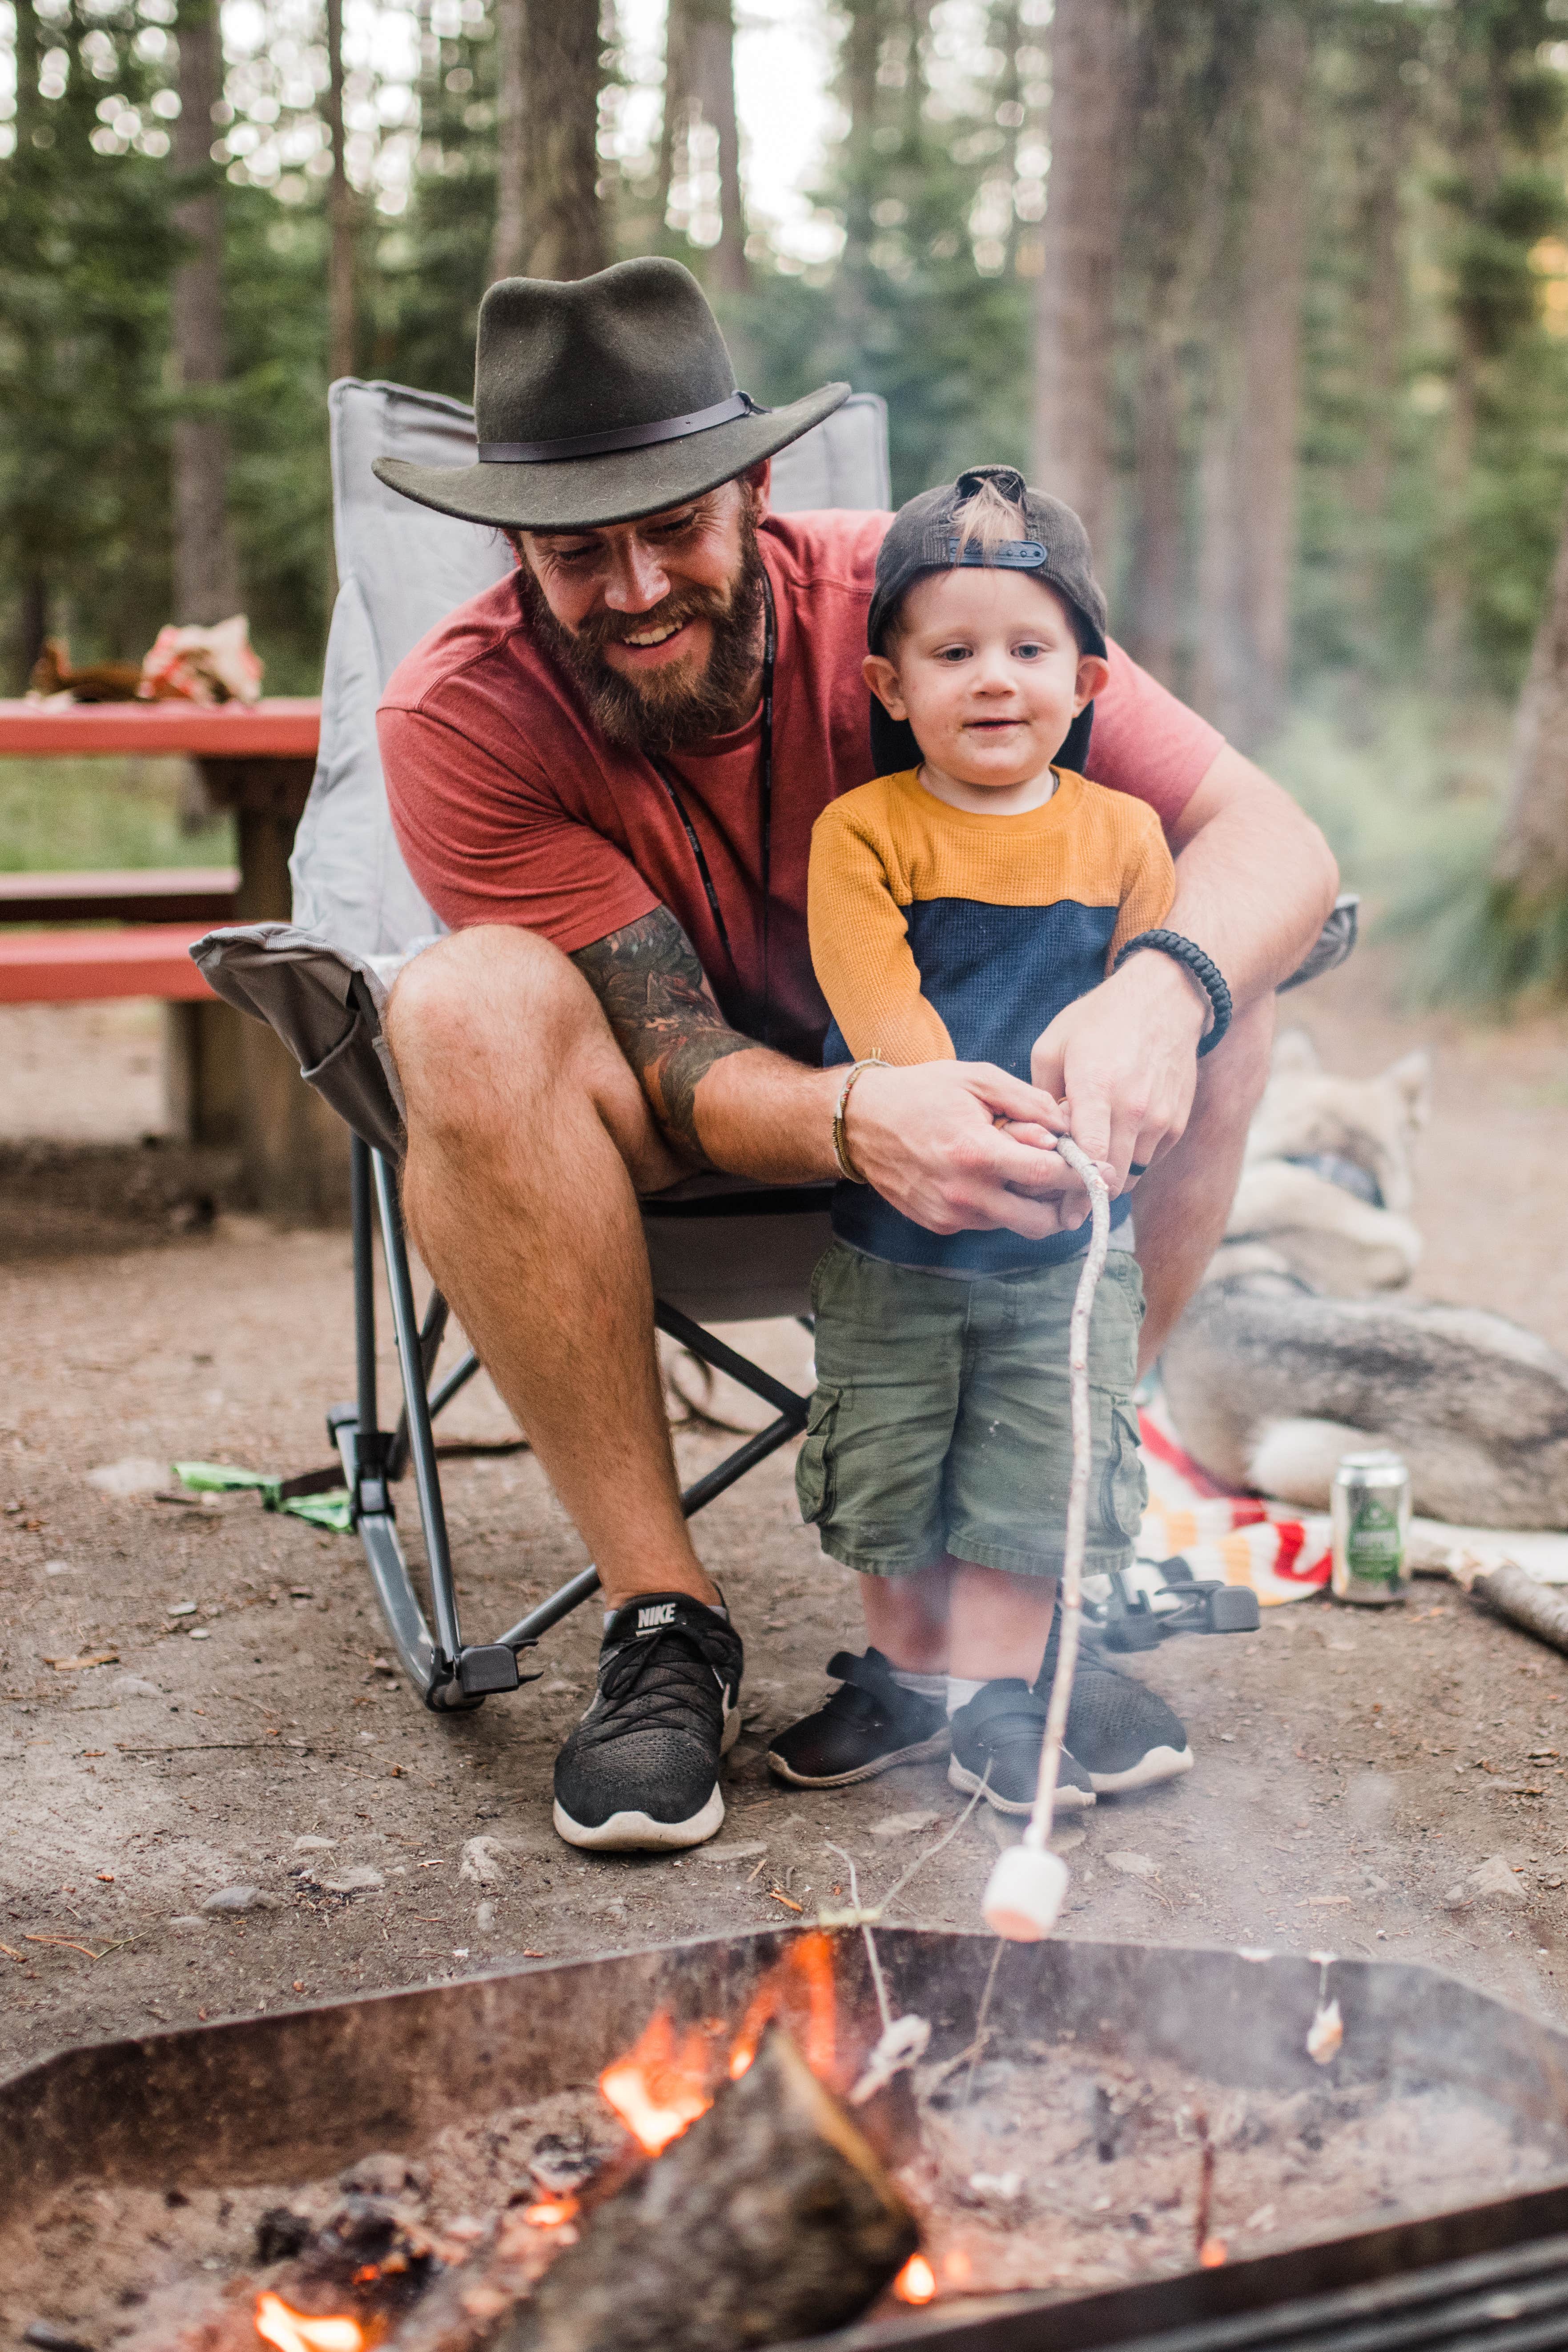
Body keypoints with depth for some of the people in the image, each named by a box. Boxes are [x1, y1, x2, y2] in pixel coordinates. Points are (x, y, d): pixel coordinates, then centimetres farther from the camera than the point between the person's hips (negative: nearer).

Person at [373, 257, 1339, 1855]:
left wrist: (1163, 991, -49)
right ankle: (660, 1617, -25)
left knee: (1217, 1018, -25)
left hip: (948, 1078, 2)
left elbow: (1269, 836, -25)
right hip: (646, 1139, -1)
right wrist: (858, 1121, -50)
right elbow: (683, 1071, -27)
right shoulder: (459, 718, -22)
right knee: (464, 1011, -34)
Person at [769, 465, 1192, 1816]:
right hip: (891, 1235, -1)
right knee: (883, 1464, 11)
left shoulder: (1122, 835, 0)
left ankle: (997, 1693, 20)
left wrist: (1088, 1129, -18)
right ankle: (902, 1670, 31)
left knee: (1039, 1469, 4)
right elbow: (882, 1017, -17)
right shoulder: (860, 833, -7)